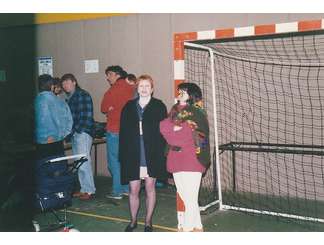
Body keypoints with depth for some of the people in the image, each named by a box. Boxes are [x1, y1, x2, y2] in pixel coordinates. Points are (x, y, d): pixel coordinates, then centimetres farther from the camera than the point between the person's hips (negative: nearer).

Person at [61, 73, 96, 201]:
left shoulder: (83, 95, -8)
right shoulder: (69, 97, 18)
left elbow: (87, 116, -14)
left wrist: (76, 130, -14)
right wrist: (70, 133, 8)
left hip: (83, 133, -9)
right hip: (74, 134, 9)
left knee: (84, 162, -9)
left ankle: (90, 191, -3)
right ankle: (84, 189, 17)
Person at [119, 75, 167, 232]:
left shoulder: (159, 106, 2)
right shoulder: (129, 107, 8)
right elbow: (123, 132, 7)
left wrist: (161, 152, -9)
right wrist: (123, 154, 1)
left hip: (152, 155, -2)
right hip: (132, 156, 2)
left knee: (150, 188, 8)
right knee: (133, 190, 5)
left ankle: (148, 221, 22)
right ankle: (133, 220, 24)